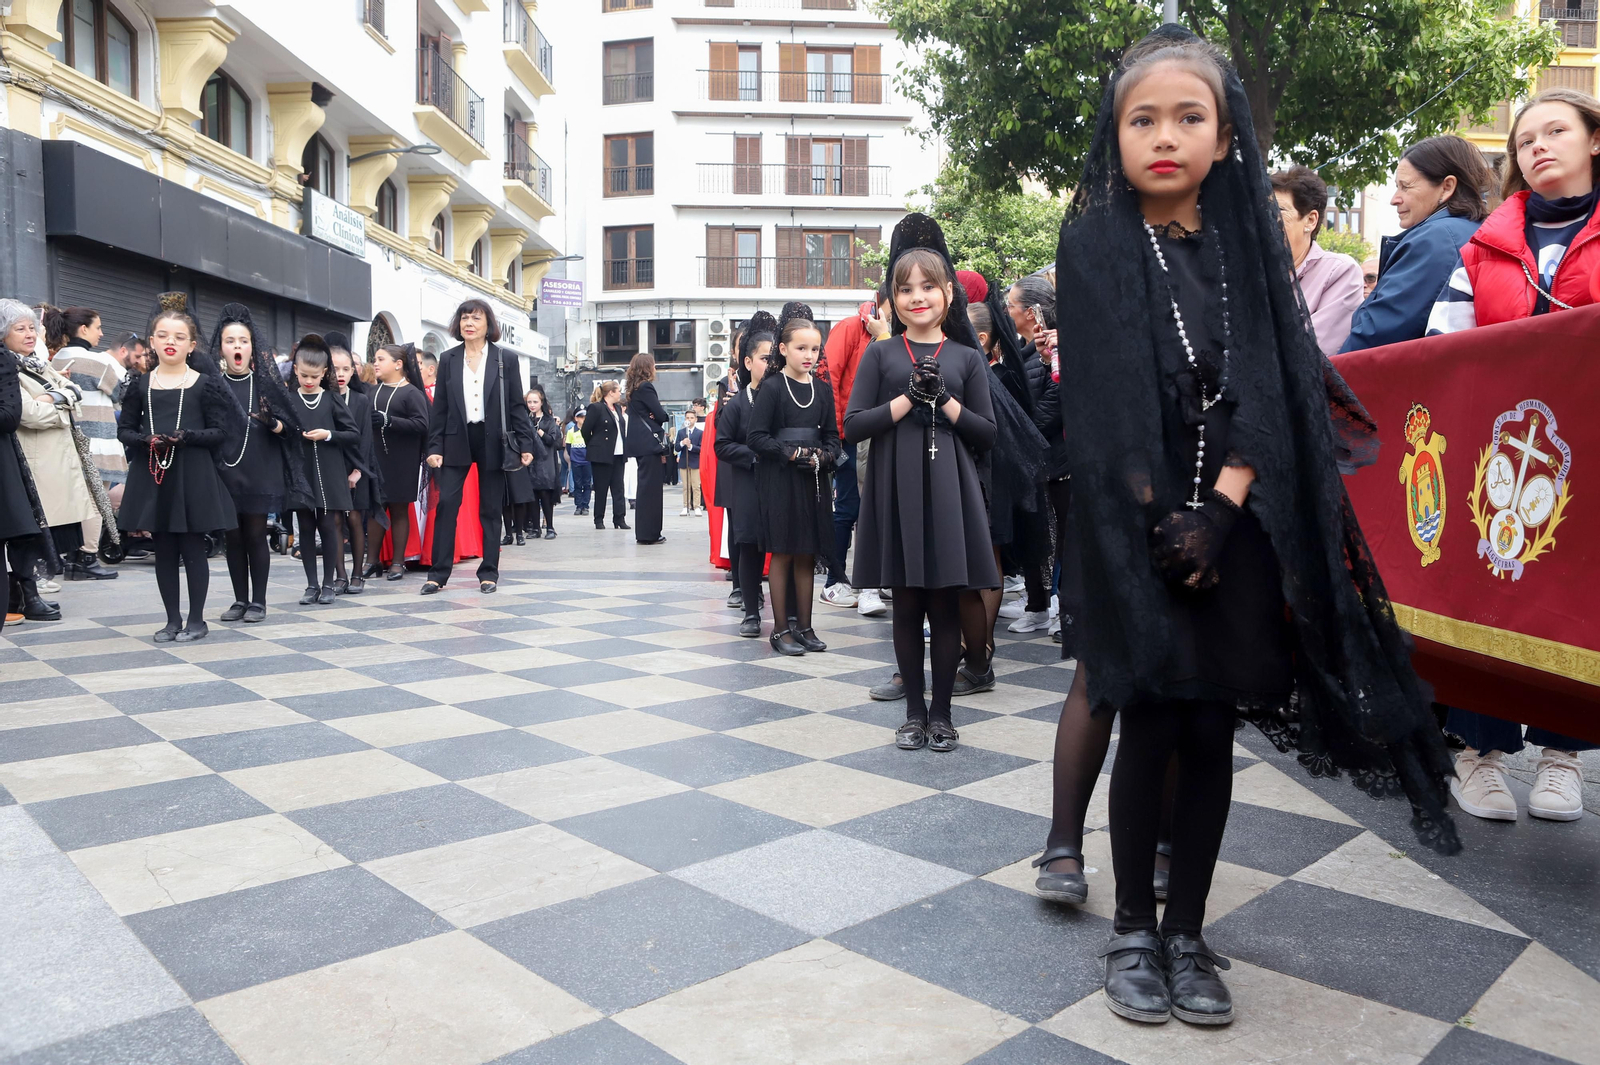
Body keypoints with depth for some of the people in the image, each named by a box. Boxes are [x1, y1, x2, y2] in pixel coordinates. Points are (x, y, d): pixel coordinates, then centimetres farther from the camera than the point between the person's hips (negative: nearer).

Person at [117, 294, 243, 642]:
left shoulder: (204, 382, 0)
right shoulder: (141, 383, 8)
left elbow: (219, 431, -2)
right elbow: (124, 429, 10)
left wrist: (186, 436, -18)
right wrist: (146, 439, -10)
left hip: (192, 473, -3)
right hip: (152, 473, 3)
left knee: (192, 548, 2)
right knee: (164, 550, 8)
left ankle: (196, 619, 13)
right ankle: (172, 620, 18)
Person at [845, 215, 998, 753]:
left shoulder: (966, 357, 9)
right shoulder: (880, 354, 7)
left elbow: (986, 435, 5)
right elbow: (853, 427, -2)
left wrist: (944, 400, -9)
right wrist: (908, 398, -11)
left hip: (948, 492, 0)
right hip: (896, 491, 0)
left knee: (945, 603, 3)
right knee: (906, 603, 6)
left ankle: (941, 711, 16)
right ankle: (914, 711, 18)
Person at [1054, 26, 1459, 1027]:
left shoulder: (1252, 244, 8)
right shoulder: (1094, 247, 0)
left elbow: (1274, 384, 0)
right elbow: (1100, 399, -7)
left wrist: (1221, 511, -13)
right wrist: (1158, 523, -13)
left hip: (1236, 528, 3)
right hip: (1138, 529, -2)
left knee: (1212, 731, 6)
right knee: (1153, 728, 0)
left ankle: (1187, 932, 21)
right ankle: (1133, 930, 17)